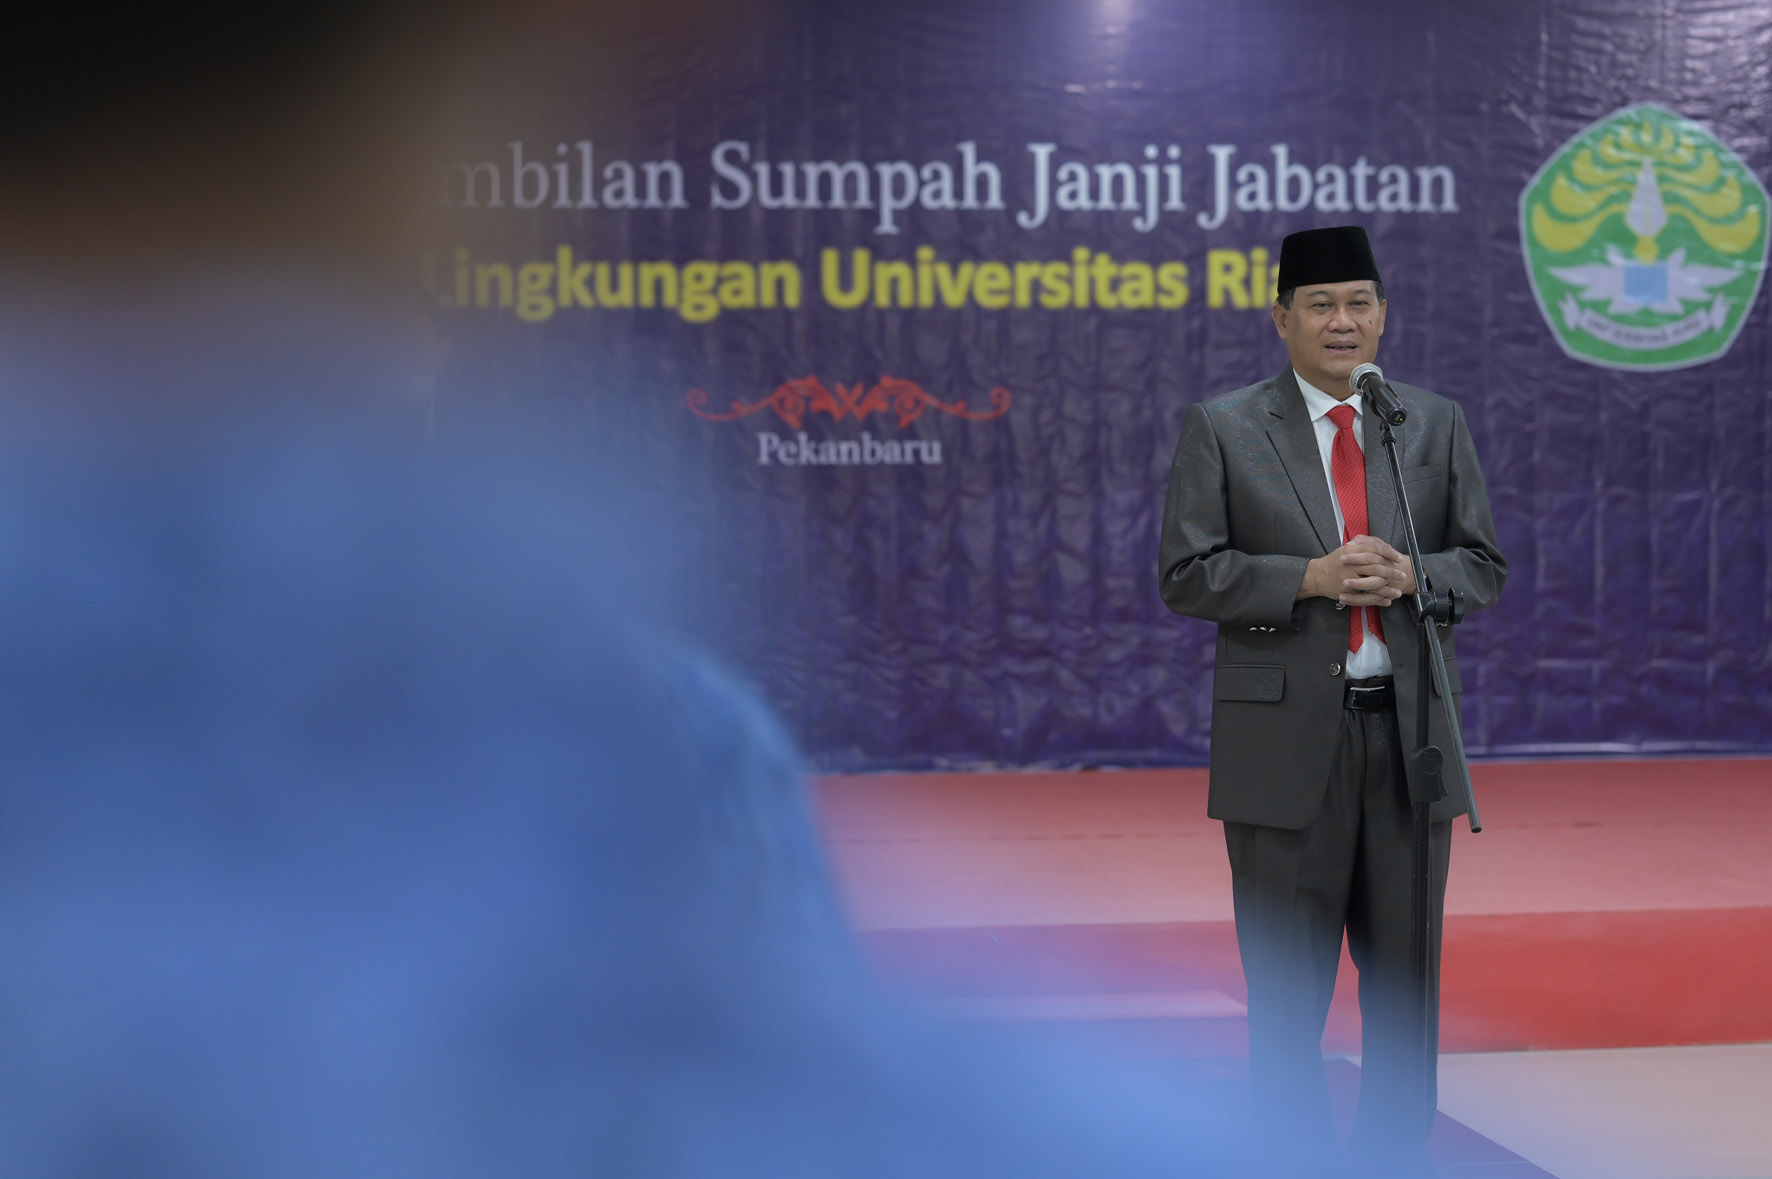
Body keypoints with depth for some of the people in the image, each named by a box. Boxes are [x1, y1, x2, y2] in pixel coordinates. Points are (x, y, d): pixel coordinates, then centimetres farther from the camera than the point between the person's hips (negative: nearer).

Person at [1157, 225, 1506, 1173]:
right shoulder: (1222, 429, 1)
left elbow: (1485, 567, 9)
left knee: (1406, 975, 10)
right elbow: (1188, 576, -4)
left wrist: (1412, 575, -13)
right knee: (1286, 978, 3)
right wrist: (1310, 578, -18)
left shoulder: (1437, 424, 10)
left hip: (1409, 733, 3)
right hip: (1288, 737, -3)